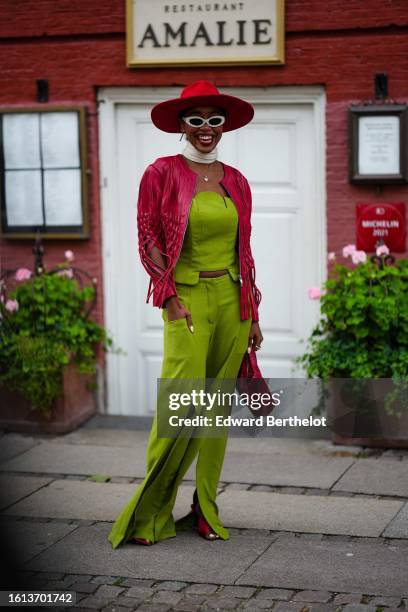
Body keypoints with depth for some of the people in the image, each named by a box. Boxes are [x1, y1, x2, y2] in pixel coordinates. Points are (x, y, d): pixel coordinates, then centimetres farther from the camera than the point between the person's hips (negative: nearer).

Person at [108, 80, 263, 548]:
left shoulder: (236, 181, 11)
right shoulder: (162, 173, -1)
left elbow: (244, 250, 15)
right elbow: (148, 242, -3)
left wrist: (252, 313, 12)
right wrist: (170, 299, -10)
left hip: (233, 299, 4)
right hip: (187, 298, -4)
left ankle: (205, 510, 16)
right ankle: (149, 514, 2)